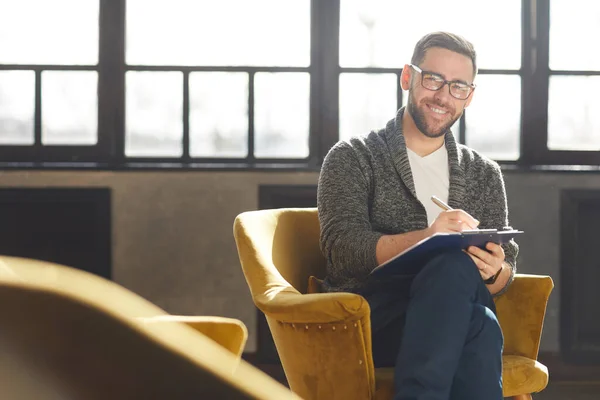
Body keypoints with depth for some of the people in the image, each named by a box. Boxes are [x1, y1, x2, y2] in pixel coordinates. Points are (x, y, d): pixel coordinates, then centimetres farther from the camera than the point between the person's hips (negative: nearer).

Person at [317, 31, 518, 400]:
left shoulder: (485, 175, 20)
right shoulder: (352, 158, 8)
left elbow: (505, 273, 15)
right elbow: (341, 249, -7)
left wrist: (495, 272, -11)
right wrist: (424, 238, -24)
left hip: (457, 323, 3)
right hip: (370, 318, -3)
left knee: (479, 325, -37)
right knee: (457, 265, -35)